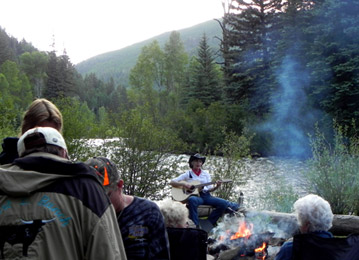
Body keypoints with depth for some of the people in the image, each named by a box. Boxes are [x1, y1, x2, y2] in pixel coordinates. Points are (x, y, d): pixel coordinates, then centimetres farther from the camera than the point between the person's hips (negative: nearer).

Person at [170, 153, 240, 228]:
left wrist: (216, 186, -6)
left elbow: (209, 189, 14)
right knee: (192, 200, -40)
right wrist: (183, 184, -12)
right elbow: (172, 182, 3)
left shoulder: (205, 174, 19)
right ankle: (195, 226, -30)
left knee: (223, 204, -18)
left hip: (206, 196, 4)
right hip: (194, 195, -4)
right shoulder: (188, 174, 9)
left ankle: (208, 224, -5)